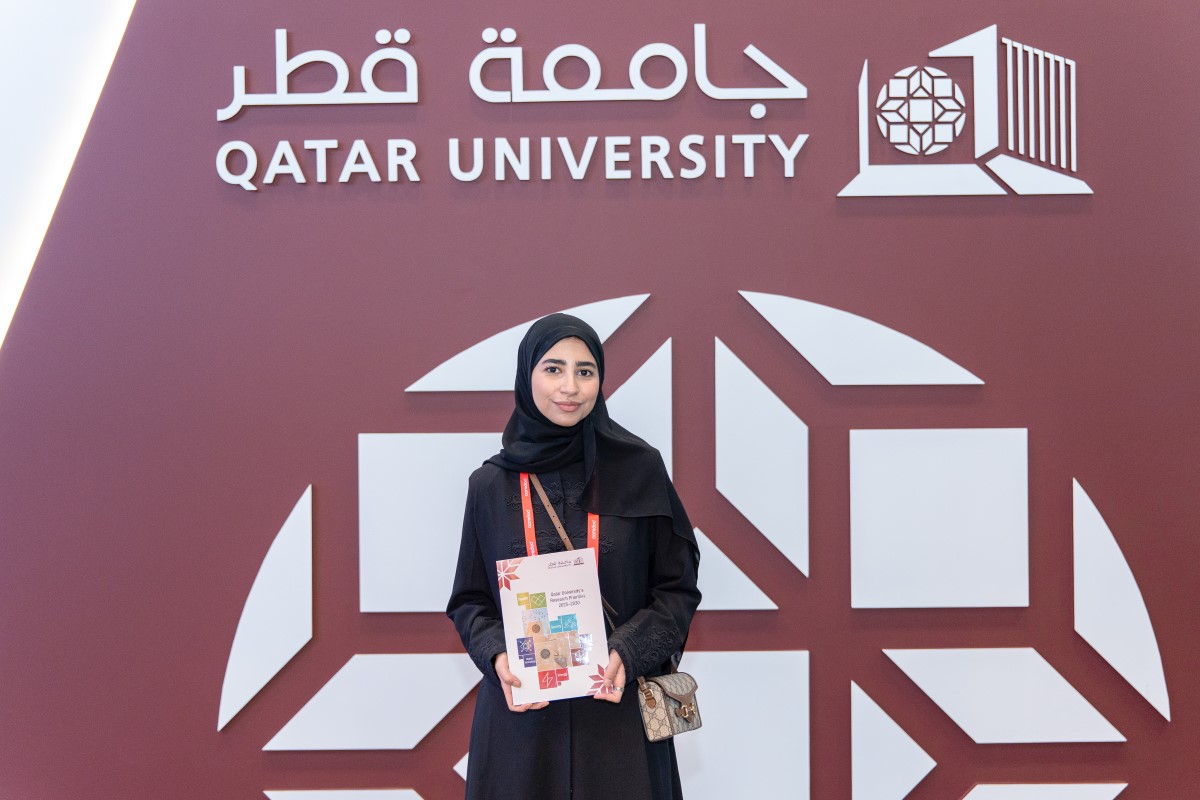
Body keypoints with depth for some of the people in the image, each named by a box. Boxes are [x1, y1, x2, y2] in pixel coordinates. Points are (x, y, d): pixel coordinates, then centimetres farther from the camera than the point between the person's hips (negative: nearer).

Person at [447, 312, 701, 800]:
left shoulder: (640, 468, -1)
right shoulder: (490, 484, 2)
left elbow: (677, 586, 1)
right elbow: (470, 599, 8)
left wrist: (629, 652, -14)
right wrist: (497, 656, -11)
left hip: (617, 707, -1)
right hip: (520, 711, 1)